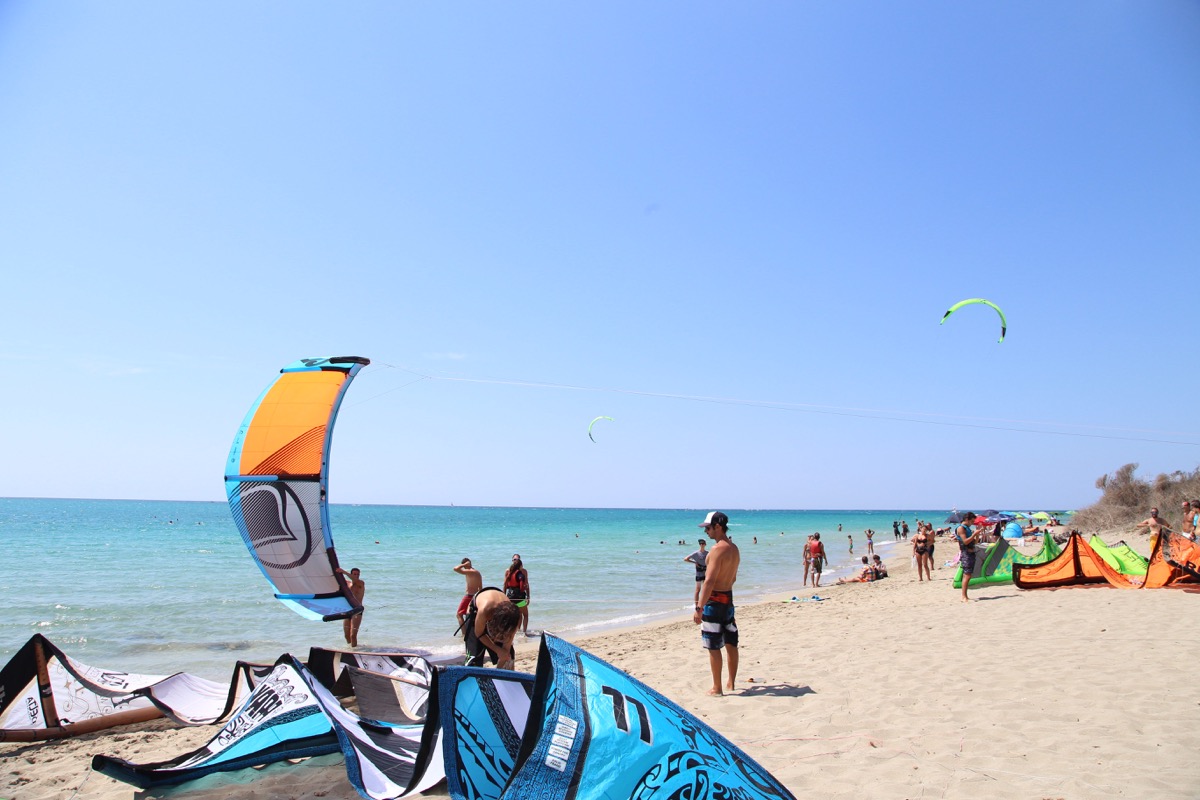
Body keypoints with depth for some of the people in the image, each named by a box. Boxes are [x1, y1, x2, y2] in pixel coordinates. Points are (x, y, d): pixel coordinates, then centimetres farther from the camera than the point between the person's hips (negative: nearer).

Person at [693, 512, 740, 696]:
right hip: (728, 598, 9)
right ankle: (731, 683, 26)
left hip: (714, 600, -9)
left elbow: (709, 580, -24)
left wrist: (699, 607, -24)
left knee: (713, 646, 0)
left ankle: (717, 688, 7)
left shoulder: (717, 549, -19)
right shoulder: (734, 549, 9)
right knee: (731, 643, 15)